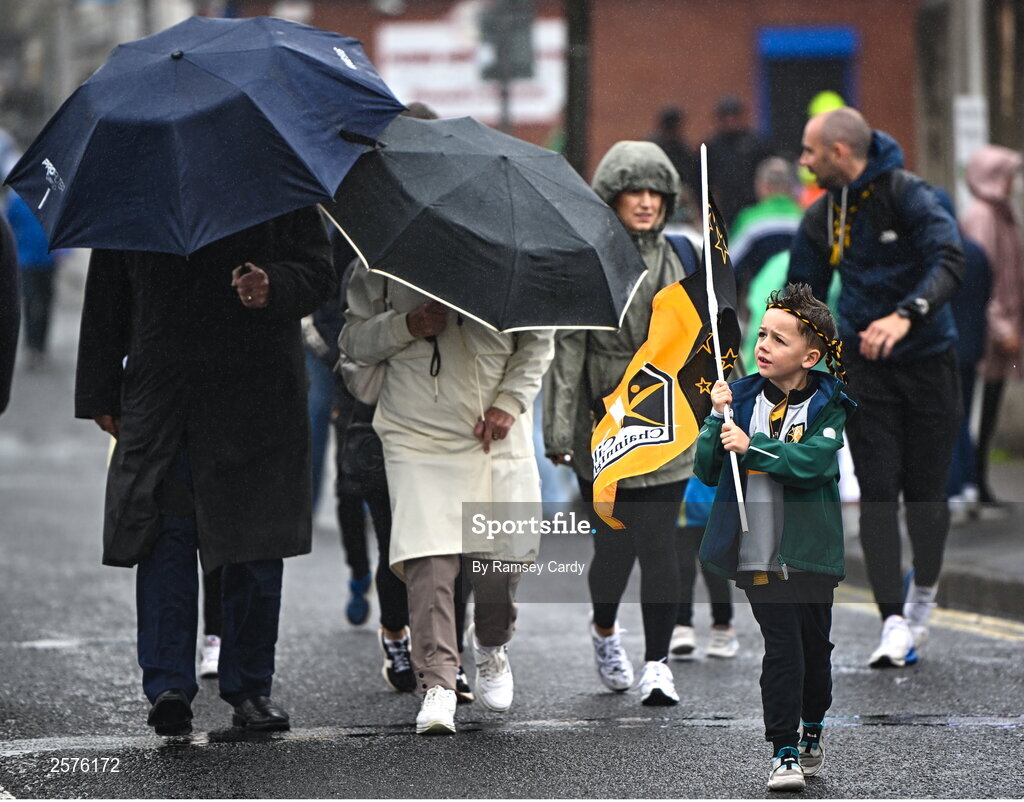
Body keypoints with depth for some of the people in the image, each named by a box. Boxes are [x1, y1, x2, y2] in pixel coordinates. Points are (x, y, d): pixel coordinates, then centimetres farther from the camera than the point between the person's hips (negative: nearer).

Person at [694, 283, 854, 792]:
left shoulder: (828, 407, -2)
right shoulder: (741, 397, 4)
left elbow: (814, 462, -20)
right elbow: (707, 472, 2)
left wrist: (752, 447, -27)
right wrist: (718, 422, -13)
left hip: (810, 549, 0)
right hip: (759, 552, 0)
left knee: (814, 646, 12)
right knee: (783, 646, -9)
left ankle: (811, 734, 33)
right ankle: (784, 754, -7)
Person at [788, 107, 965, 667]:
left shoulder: (908, 195, -12)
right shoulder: (821, 219, 6)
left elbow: (949, 263, -24)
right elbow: (804, 296, 15)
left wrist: (905, 315, -40)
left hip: (927, 355, -3)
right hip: (863, 364, 4)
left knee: (925, 490, 3)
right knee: (877, 494, -7)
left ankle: (922, 597, 28)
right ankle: (894, 621, -9)